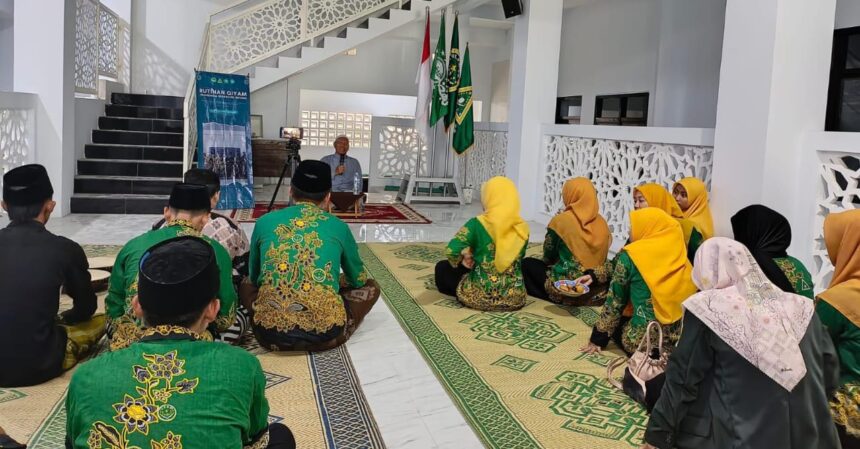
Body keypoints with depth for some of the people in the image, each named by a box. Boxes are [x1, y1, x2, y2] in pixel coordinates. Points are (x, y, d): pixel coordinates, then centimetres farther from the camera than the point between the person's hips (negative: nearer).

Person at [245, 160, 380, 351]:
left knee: (246, 285, 33)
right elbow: (358, 280, 25)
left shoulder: (264, 222, 10)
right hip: (325, 332, -1)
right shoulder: (339, 227, 8)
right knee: (370, 287, 24)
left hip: (271, 332, 2)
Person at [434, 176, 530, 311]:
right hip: (514, 298, 4)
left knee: (442, 267, 21)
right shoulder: (522, 228, -1)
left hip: (479, 296, -4)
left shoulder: (478, 224, -14)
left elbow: (451, 251, -25)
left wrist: (461, 262, -1)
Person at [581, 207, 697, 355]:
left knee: (617, 322, 26)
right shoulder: (679, 254, 7)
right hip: (682, 334, 5)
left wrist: (598, 338, 12)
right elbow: (691, 295, 15)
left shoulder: (631, 255, -5)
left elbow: (614, 301, 2)